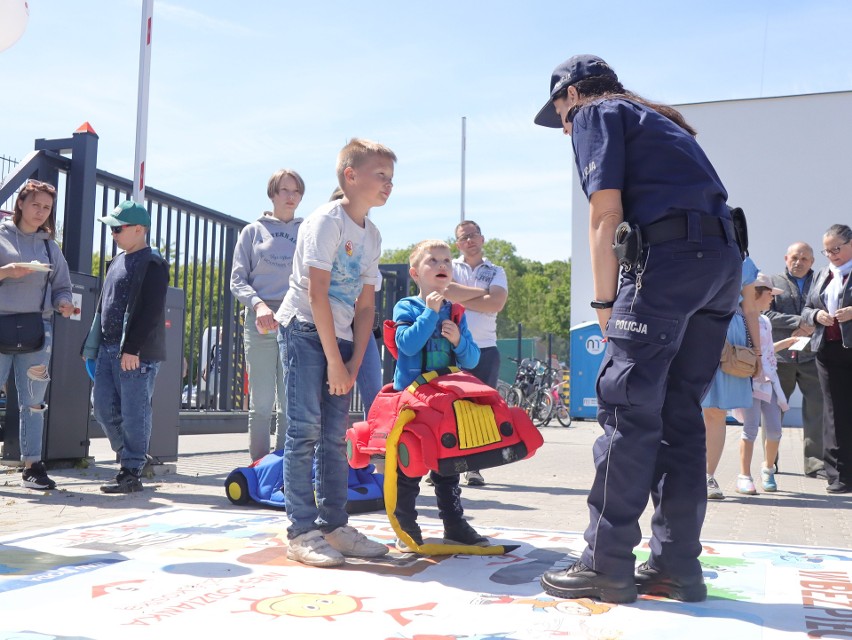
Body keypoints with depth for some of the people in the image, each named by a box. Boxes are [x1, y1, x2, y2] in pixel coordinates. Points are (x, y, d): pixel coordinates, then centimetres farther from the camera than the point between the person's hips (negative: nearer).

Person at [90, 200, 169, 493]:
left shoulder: (153, 264, -9)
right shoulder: (117, 262, 19)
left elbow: (151, 312, -17)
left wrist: (132, 348, -21)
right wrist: (95, 343, 19)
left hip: (137, 352, -9)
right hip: (109, 348, 9)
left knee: (134, 413, -4)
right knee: (104, 408, 10)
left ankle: (132, 472, 4)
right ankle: (130, 457, 24)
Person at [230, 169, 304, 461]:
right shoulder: (253, 231, 10)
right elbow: (237, 280, 5)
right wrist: (258, 304, -14)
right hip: (260, 323, 0)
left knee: (290, 404, 1)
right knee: (261, 403, 2)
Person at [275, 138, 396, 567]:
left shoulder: (372, 235, 11)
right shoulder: (327, 220, -12)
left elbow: (365, 304, 9)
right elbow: (316, 293, -18)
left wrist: (353, 362, 0)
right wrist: (335, 361, -18)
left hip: (340, 337, 7)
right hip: (305, 328, -7)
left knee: (336, 434, 8)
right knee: (305, 429, -10)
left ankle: (333, 525, 15)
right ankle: (301, 531, -5)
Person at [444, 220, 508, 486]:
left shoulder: (496, 272, 13)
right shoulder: (450, 267, 11)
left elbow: (497, 303, -6)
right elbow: (445, 290, -13)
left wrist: (459, 299, -5)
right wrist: (481, 292, -5)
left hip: (485, 349, 1)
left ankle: (473, 467, 7)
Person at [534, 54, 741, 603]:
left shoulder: (596, 114, 9)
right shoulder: (658, 119, 32)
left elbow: (605, 215, -4)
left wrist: (605, 302, -1)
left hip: (670, 254, -8)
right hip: (723, 259, 8)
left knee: (627, 406, -8)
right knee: (679, 411, 9)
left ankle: (607, 565, -5)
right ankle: (677, 564, 11)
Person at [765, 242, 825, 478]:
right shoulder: (774, 282, 9)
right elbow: (767, 313, -3)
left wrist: (809, 328, -14)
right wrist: (799, 321, -13)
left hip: (810, 356, 1)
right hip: (780, 356, -1)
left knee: (816, 409, -3)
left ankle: (815, 463, 4)